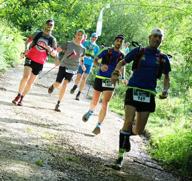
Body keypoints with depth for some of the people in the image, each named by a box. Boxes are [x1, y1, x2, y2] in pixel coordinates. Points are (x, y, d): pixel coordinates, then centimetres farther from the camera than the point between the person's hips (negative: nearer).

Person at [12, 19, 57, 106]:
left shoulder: (52, 40, 1)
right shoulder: (37, 34, 3)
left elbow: (54, 54, -2)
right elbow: (28, 41, 16)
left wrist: (49, 48, -23)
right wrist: (26, 48, -5)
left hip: (39, 63, 1)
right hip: (30, 58, -1)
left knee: (30, 82, 7)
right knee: (26, 76, -22)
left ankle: (21, 98, 21)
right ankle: (18, 95, -15)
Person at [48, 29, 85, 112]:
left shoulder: (82, 49, 5)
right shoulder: (69, 44, -5)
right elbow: (58, 50, -5)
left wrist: (82, 65, 2)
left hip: (73, 69, 2)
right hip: (64, 66, -2)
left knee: (64, 85, -6)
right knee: (57, 85, -3)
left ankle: (58, 104, 2)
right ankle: (52, 86, 37)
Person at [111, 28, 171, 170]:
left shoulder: (163, 58, 8)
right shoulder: (139, 51, 3)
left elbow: (166, 77, 17)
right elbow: (122, 63, 11)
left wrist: (165, 91, -1)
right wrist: (115, 73, -9)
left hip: (148, 94, 3)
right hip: (133, 89, -2)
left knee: (139, 130, 4)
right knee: (129, 122, -18)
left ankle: (127, 134, 41)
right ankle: (121, 155, -8)